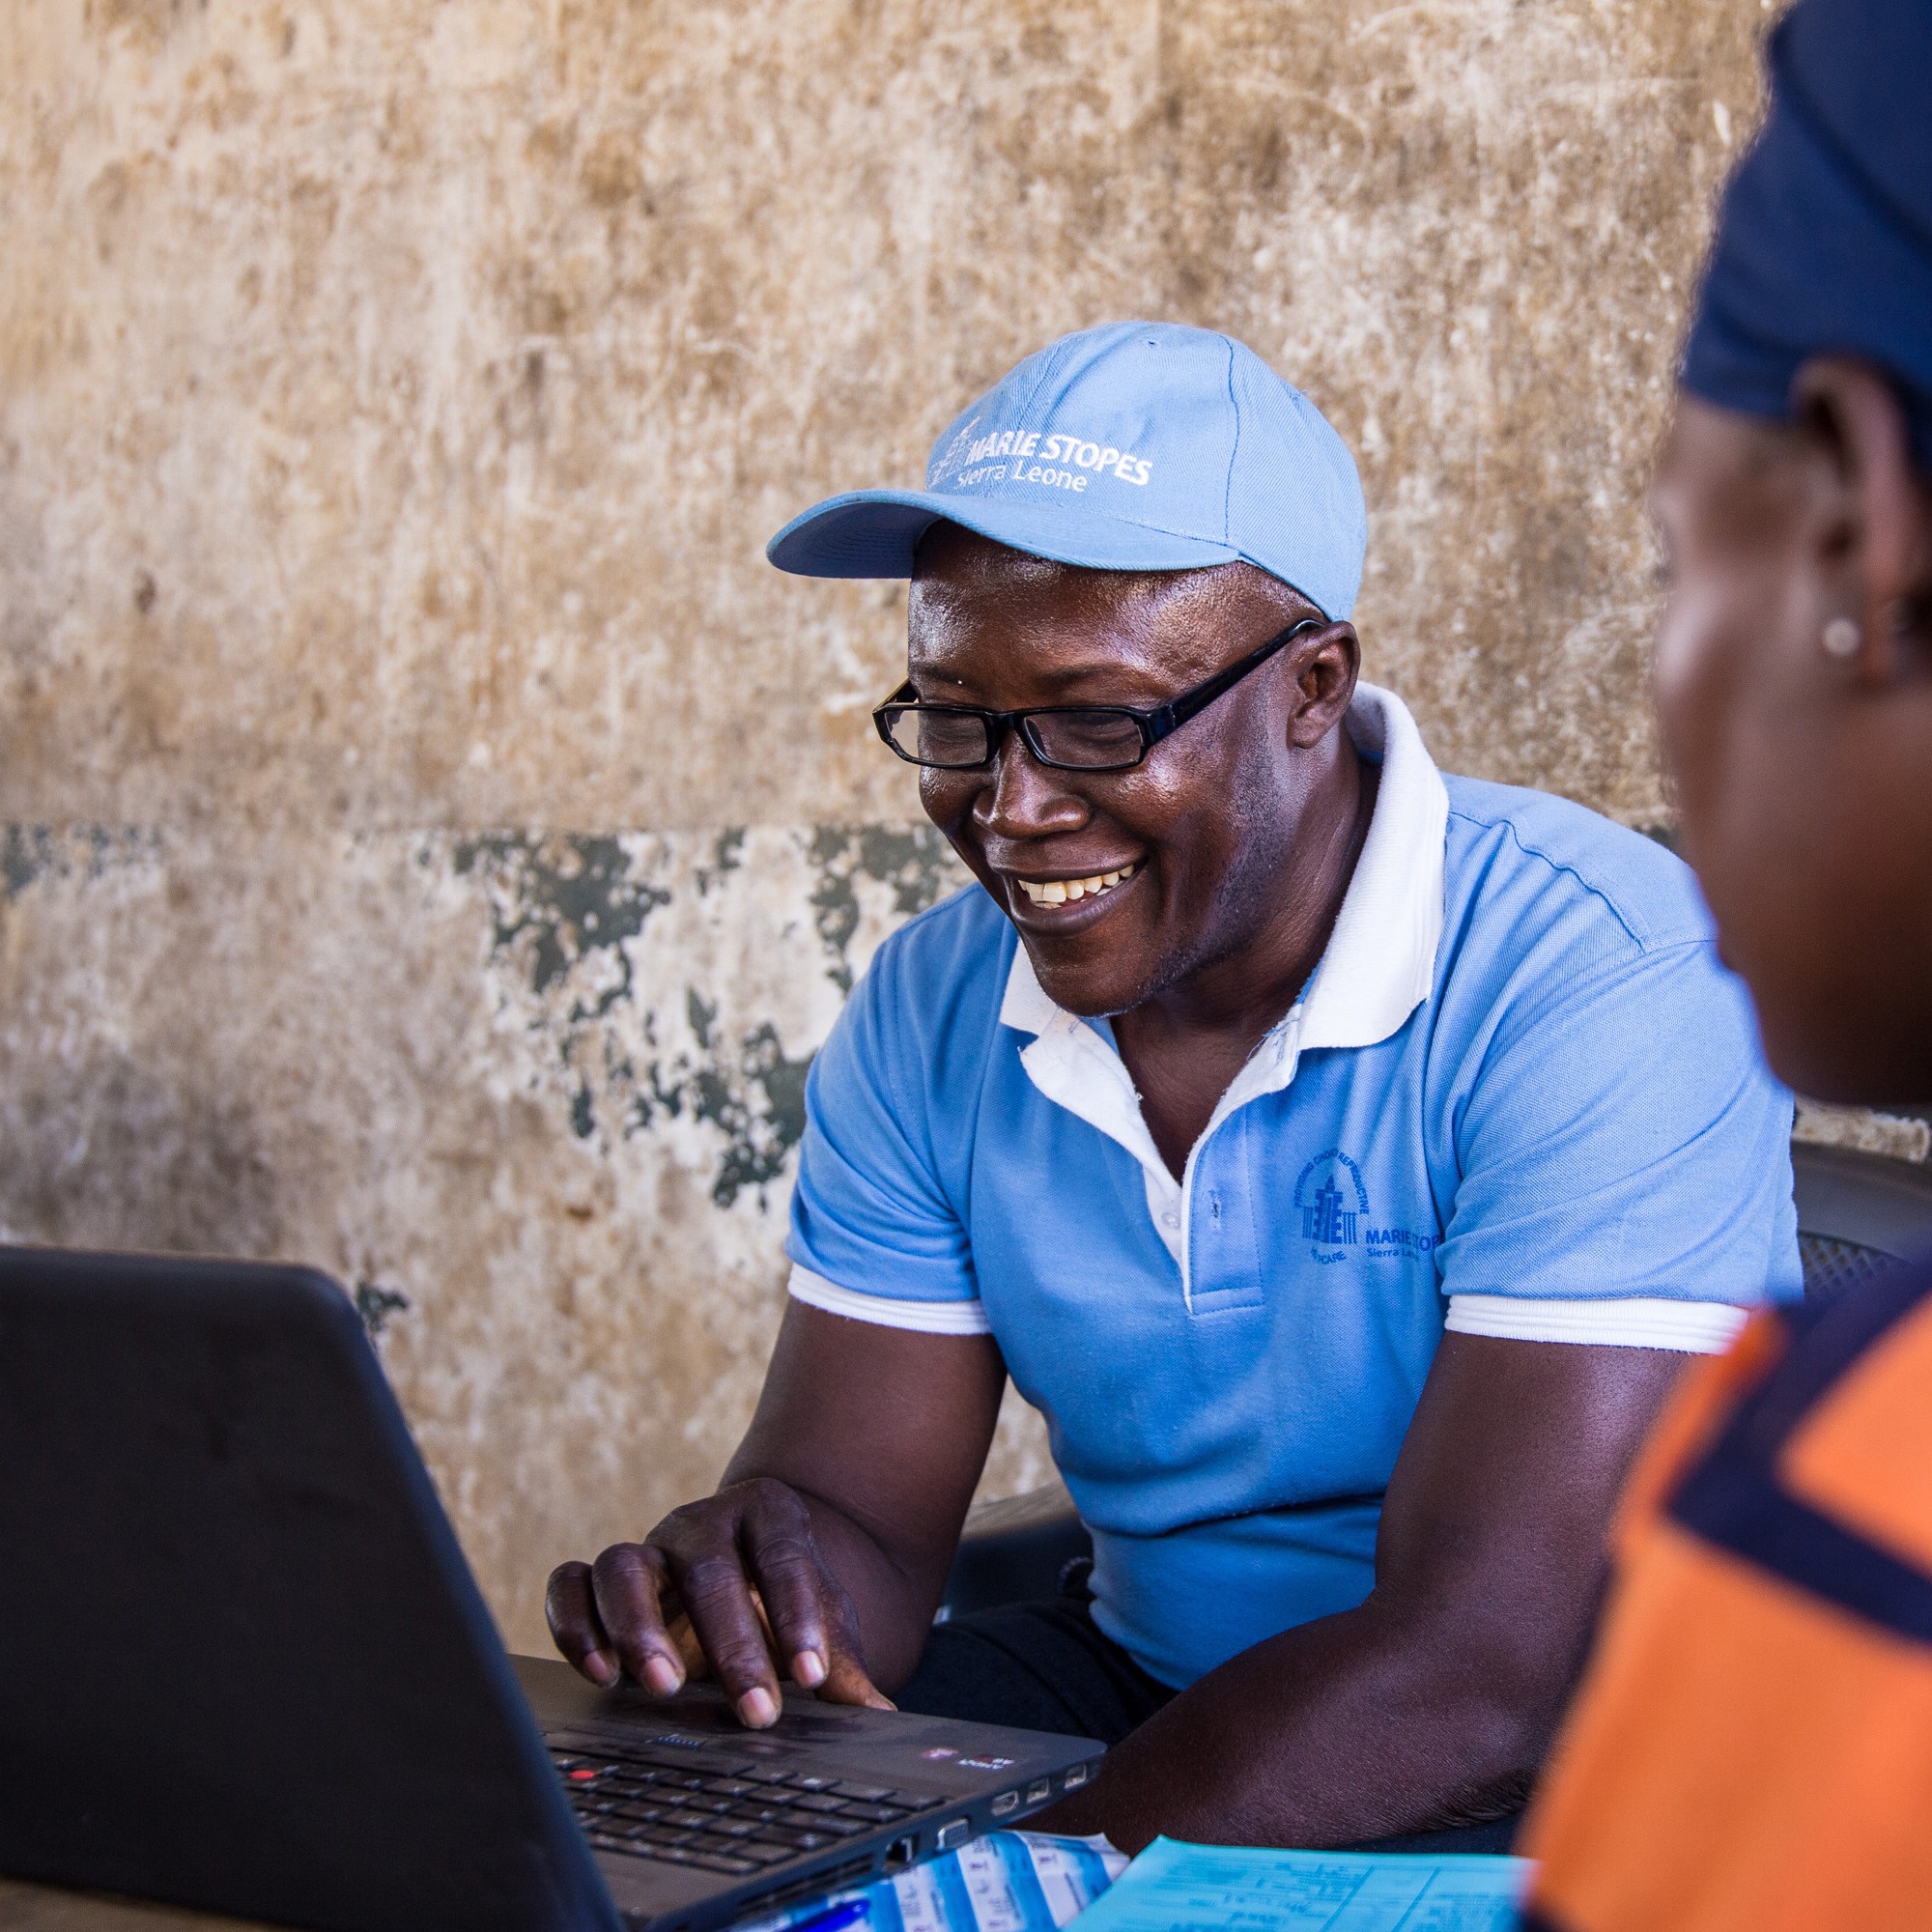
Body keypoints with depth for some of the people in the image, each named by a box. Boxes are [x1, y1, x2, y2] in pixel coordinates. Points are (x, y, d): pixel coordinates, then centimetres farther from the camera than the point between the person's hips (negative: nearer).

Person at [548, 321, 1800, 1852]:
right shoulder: (927, 1018, -1)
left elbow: (1482, 1674, -27)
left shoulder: (1599, 983, -22)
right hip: (1137, 1695, 5)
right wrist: (744, 1585, -25)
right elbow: (858, 1507, -1)